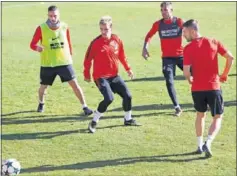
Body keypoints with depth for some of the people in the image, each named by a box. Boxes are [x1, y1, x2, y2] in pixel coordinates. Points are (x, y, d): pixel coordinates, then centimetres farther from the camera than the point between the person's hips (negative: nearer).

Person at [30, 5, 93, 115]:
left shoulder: (64, 27, -3)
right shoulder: (41, 28, -11)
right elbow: (32, 44, -9)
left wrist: (70, 56, 14)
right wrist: (37, 47, -31)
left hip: (64, 62, 1)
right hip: (47, 64, -1)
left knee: (74, 84, -7)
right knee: (43, 86, 13)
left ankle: (85, 107, -1)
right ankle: (41, 104, 44)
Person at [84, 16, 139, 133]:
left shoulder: (117, 40, -1)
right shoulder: (96, 43, -15)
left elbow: (122, 56, 14)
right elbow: (88, 59, -6)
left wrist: (128, 69, 16)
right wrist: (86, 74, 0)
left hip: (114, 76, 6)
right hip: (101, 77, -6)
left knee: (127, 96, 7)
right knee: (109, 98, -23)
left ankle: (128, 119, 30)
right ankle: (94, 122, -8)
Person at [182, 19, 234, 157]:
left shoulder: (188, 49, -8)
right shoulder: (213, 42, -1)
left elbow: (186, 72, -13)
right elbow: (230, 57, -1)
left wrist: (190, 79, 10)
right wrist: (225, 75, 12)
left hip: (197, 88, 0)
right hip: (213, 87, 0)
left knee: (201, 114, 22)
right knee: (218, 117, 9)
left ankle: (200, 145, 23)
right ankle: (208, 143, -12)